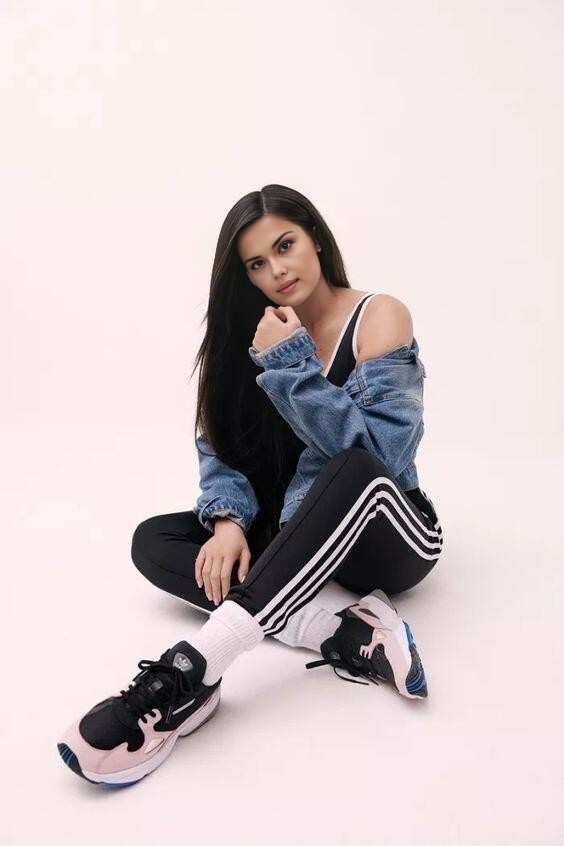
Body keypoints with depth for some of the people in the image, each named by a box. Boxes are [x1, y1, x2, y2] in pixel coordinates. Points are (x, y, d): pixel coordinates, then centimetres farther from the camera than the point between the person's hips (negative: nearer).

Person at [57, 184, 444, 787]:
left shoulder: (379, 317, -12)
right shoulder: (254, 332, 4)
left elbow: (374, 453, -24)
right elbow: (220, 446, -1)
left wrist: (289, 363, -27)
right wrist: (229, 519, -20)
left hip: (393, 534, -5)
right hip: (299, 538, 5)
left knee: (356, 472, -39)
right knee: (153, 541, -14)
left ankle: (189, 672, -46)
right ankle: (346, 638, -30)